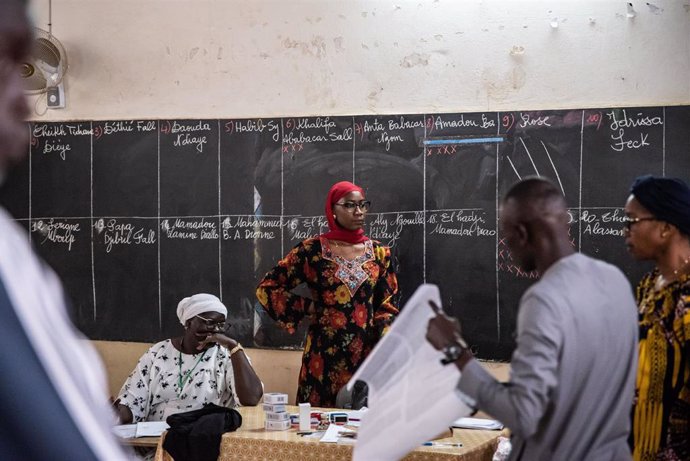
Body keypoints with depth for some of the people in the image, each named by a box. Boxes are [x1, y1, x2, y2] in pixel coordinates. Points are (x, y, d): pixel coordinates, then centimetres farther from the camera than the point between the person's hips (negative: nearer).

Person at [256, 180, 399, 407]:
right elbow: (267, 287, 2)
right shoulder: (312, 250, -2)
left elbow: (386, 306, 7)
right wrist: (308, 307, -3)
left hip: (367, 351, 2)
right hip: (324, 351, -2)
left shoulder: (379, 252, 7)